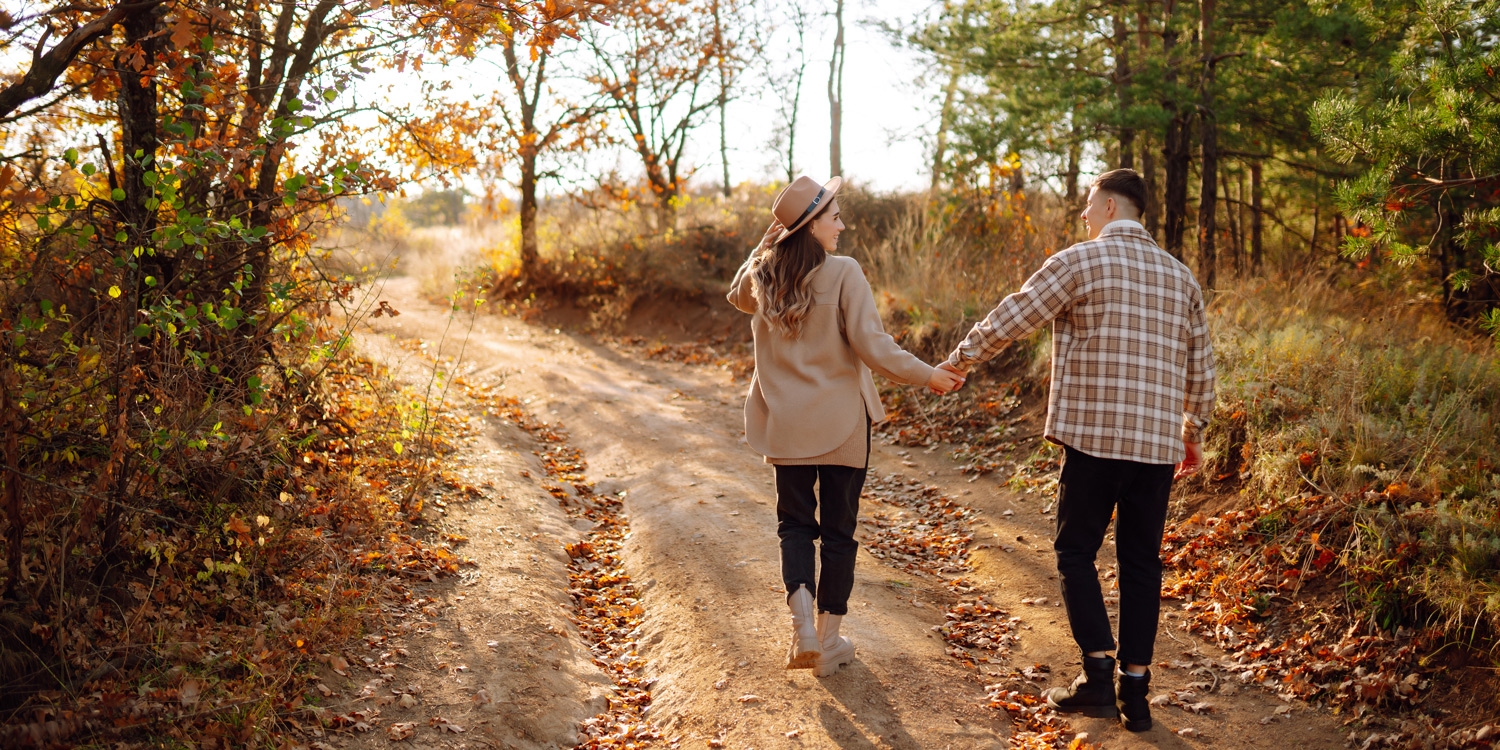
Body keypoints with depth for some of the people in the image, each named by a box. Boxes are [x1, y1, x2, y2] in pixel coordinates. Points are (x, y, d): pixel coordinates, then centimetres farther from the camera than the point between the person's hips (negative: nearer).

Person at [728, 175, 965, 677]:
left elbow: (738, 297, 23)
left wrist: (769, 240, 14)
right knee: (837, 530, 10)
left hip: (784, 423, 4)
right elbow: (873, 346, -19)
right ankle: (828, 640, 18)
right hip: (841, 423, -3)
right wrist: (928, 376, -6)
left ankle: (804, 629, -2)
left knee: (795, 523, 16)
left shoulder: (763, 274, -2)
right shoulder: (843, 273, -16)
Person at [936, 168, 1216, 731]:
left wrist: (956, 363, 9)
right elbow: (1199, 365, 16)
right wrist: (1194, 432, 27)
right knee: (1141, 561, 10)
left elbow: (1010, 321, -4)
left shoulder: (1079, 262, -4)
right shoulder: (1180, 276, 12)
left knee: (1076, 551, 7)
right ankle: (1135, 690, 13)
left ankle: (1098, 675, 1)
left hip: (1093, 437, -5)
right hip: (1158, 443, 5)